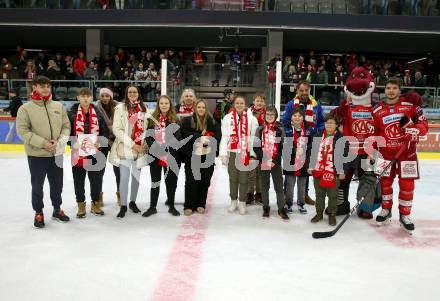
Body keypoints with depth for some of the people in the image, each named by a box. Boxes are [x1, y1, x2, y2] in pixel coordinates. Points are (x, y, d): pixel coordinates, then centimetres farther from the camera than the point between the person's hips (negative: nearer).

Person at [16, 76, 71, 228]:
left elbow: (66, 126, 4)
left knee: (57, 183, 16)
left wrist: (60, 141, -13)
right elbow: (22, 130, -12)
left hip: (57, 153, 3)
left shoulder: (58, 106, 4)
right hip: (36, 154, -3)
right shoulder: (25, 108, -7)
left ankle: (57, 209, 35)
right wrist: (43, 143, -19)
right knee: (37, 185, 9)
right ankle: (38, 213, 28)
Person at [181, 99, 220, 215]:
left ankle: (201, 205, 18)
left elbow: (217, 135, 3)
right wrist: (200, 136, -16)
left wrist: (208, 141, -15)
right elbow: (185, 134, -8)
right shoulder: (187, 120, 5)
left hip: (207, 156, 2)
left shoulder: (212, 121, 11)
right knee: (191, 181, -1)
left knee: (205, 181, 5)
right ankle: (188, 206, 9)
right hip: (192, 155, -2)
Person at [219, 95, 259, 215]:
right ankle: (233, 201, 27)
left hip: (246, 153, -1)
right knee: (233, 178, 12)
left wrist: (253, 154, -5)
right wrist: (223, 153, -7)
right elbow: (224, 136, 0)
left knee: (244, 179, 4)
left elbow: (254, 137, -2)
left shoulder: (251, 118, -1)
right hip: (232, 152, 1)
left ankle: (242, 202, 20)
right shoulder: (228, 118, 2)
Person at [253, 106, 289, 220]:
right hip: (263, 162, 1)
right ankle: (266, 208, 21)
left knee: (279, 186, 1)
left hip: (276, 163, -1)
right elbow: (256, 146, 0)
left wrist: (275, 161, -10)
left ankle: (281, 209, 11)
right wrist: (264, 159, -11)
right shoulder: (260, 129, 4)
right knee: (264, 186, 10)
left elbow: (283, 147, -1)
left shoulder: (280, 129, 2)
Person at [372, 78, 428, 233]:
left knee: (407, 184, 0)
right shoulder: (377, 110, 3)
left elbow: (423, 123, -4)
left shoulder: (410, 104, -5)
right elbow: (374, 133, 9)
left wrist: (416, 129, -26)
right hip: (386, 151, 2)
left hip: (407, 151, -2)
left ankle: (405, 215, 16)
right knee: (385, 182, 7)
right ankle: (386, 210, 26)